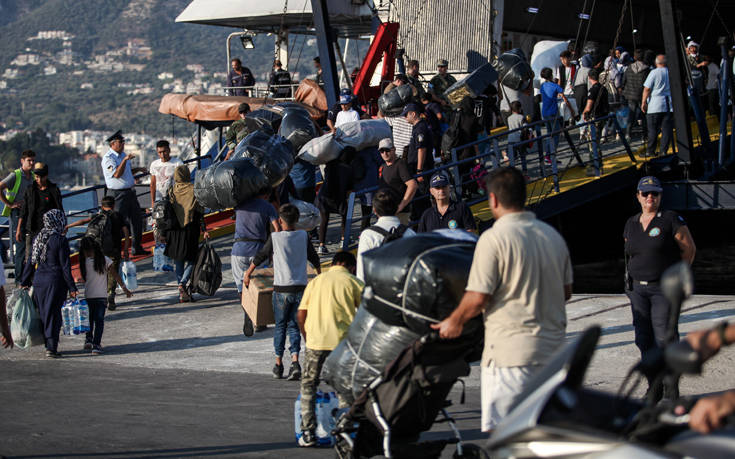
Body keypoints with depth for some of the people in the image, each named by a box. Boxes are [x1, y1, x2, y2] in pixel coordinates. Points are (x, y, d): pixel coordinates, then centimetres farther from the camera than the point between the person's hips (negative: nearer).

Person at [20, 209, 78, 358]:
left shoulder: (38, 239, 6)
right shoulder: (60, 240, -12)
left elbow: (30, 262, 11)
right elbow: (65, 266, -12)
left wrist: (24, 282, 20)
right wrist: (71, 288, -6)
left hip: (39, 280, 6)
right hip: (55, 280, -6)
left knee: (44, 314, 12)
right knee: (53, 314, -1)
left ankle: (49, 345, 18)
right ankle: (51, 348, -3)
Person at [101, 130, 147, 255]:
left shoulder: (123, 154, 14)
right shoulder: (108, 158, -14)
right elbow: (117, 174, -25)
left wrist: (138, 169, 12)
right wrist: (125, 160, -30)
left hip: (130, 192, 9)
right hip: (119, 194, -9)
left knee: (137, 219, 14)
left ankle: (137, 247, 27)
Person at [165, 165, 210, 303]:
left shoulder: (171, 191, -1)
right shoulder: (194, 190, -8)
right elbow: (200, 213, -8)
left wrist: (165, 233, 9)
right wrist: (204, 230, -1)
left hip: (174, 231, 3)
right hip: (190, 230, -2)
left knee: (179, 262, 12)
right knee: (191, 260, 9)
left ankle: (182, 293, 12)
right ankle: (183, 283, -15)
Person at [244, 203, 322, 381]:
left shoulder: (275, 238, -4)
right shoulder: (303, 236, 3)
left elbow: (260, 256, 7)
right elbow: (314, 258, 14)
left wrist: (248, 273, 23)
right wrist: (320, 275, 33)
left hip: (282, 289, -2)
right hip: (300, 287, 2)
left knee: (280, 326, 11)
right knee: (294, 326, 7)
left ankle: (278, 364, 12)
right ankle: (295, 361, -10)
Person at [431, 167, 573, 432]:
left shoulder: (494, 238, -12)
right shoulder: (553, 236, 11)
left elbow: (478, 298, -13)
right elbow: (566, 291, 17)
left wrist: (454, 322, 5)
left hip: (512, 349, -7)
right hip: (553, 346, 8)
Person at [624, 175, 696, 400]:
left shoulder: (671, 220, -7)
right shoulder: (631, 223, 10)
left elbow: (689, 248, -2)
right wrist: (634, 278, 13)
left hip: (665, 289, -5)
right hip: (638, 288, 5)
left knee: (665, 338, -8)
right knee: (644, 339, 6)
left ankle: (671, 388, 1)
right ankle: (653, 387, 16)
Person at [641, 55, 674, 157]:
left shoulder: (654, 73, -7)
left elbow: (647, 89, -9)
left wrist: (643, 102, -2)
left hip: (655, 106, -3)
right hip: (669, 105, 3)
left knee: (653, 129, 2)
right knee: (667, 129, 4)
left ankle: (650, 151, 5)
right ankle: (664, 151, 1)